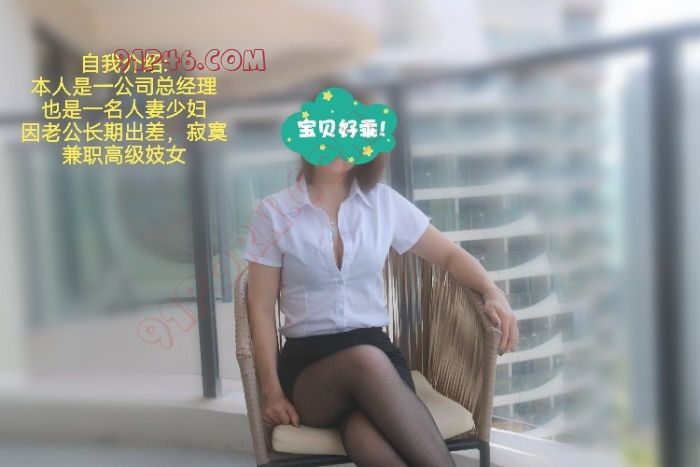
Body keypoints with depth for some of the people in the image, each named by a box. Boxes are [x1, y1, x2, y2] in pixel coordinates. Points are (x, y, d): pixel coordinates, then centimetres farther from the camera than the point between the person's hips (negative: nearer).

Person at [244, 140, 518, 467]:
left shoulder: (385, 201, 8)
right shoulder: (273, 212, 3)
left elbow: (450, 254, 16)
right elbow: (261, 307, 3)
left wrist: (493, 292, -4)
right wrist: (272, 391, -6)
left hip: (375, 348, 1)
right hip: (307, 364, 0)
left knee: (365, 435, -36)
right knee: (366, 361, -37)